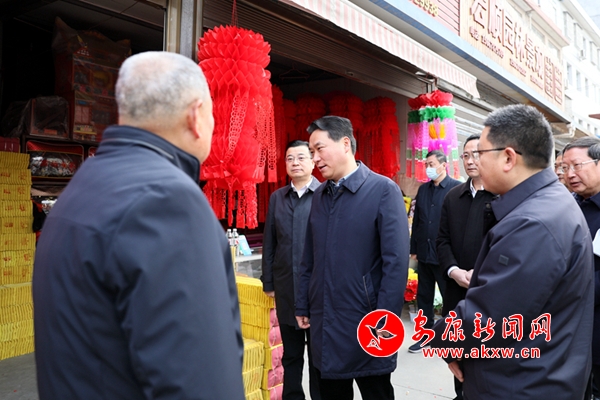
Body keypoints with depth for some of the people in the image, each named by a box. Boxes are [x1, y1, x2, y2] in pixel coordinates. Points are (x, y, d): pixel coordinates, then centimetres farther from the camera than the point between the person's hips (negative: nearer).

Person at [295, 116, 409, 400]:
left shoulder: (383, 190, -10)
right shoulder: (319, 195, 8)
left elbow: (395, 261, -14)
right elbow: (309, 259, 11)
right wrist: (302, 306, 11)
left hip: (366, 322, -5)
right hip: (323, 322, 5)